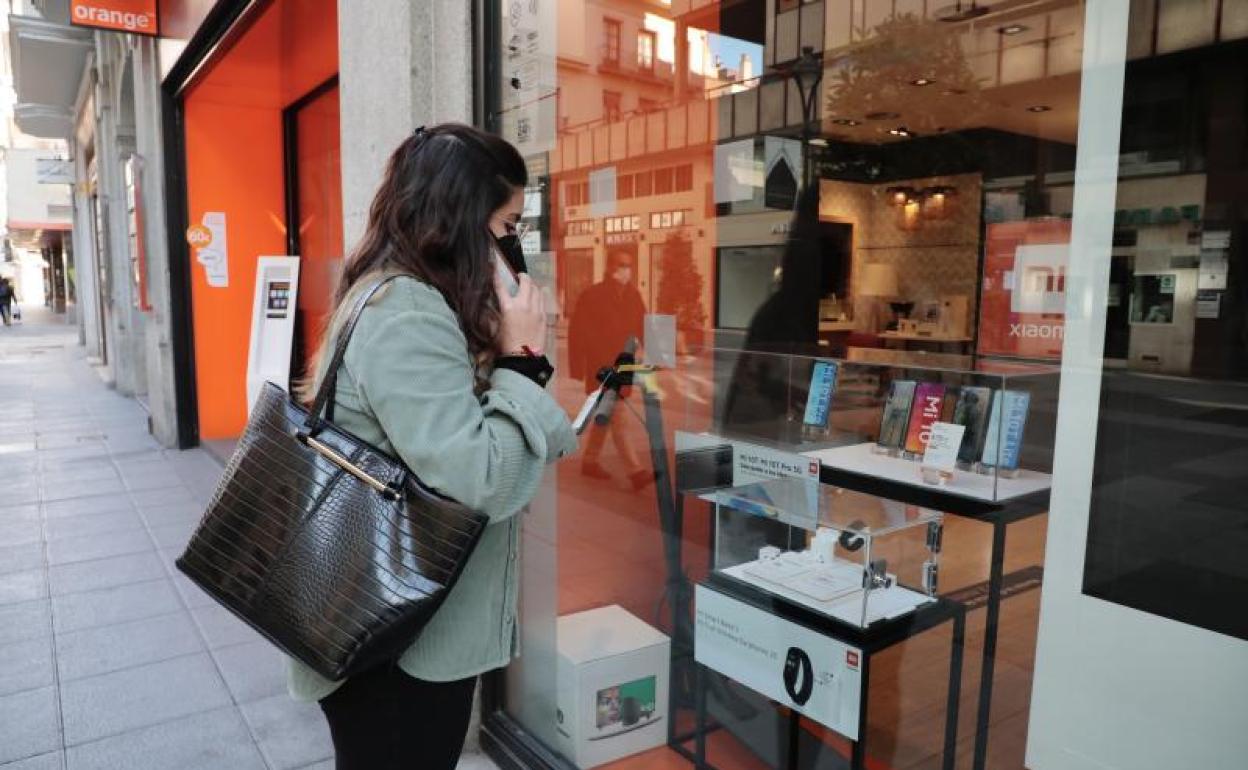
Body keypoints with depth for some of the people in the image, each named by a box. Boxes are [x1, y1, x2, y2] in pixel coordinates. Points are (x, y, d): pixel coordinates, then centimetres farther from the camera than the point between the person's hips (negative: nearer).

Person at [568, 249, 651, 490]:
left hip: (622, 365, 6)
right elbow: (576, 332, -6)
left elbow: (642, 327, 6)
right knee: (615, 418, -9)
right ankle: (635, 472, -11)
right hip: (600, 368, -6)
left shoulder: (632, 295, 5)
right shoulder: (591, 296, -9)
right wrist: (578, 368, -8)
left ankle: (589, 461, 31)